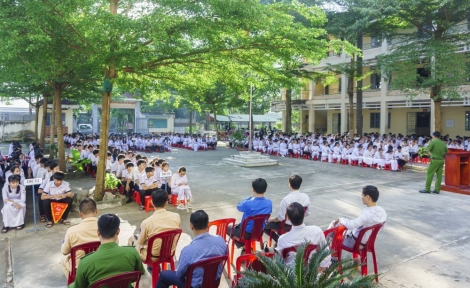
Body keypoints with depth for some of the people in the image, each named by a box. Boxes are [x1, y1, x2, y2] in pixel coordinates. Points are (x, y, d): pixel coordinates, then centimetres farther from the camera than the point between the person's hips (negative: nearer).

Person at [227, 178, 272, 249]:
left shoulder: (248, 204, -30)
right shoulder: (269, 203, -15)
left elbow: (238, 206, -6)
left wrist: (251, 197, 0)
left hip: (246, 234, -5)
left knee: (228, 227, 24)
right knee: (238, 224, 33)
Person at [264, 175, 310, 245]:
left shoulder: (286, 199, -29)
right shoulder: (306, 197, -13)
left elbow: (280, 218, -23)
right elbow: (307, 213, 0)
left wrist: (271, 220, -3)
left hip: (286, 226, -6)